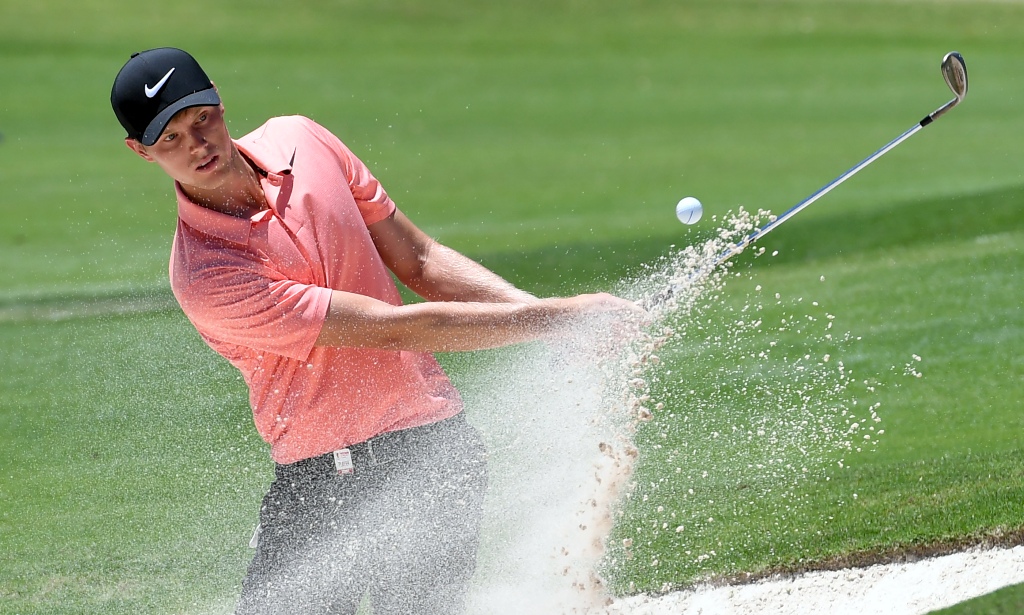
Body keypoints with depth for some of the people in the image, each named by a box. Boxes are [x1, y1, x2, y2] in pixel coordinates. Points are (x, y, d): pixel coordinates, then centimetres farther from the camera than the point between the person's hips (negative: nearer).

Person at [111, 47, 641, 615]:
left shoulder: (298, 141, 1)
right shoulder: (204, 277, -19)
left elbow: (418, 262, 10)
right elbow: (391, 329, -19)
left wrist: (557, 314, -4)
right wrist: (555, 317, -19)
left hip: (434, 445, 3)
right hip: (320, 480, -3)